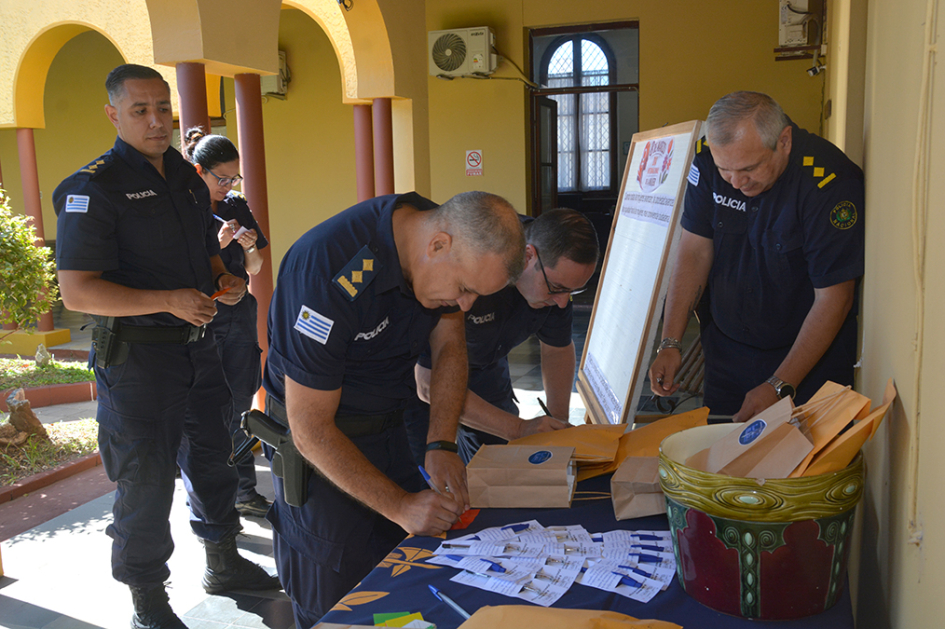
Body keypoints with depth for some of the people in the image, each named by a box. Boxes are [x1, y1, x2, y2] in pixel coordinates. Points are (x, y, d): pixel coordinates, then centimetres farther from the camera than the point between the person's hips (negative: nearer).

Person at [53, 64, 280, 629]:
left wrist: (227, 280, 1)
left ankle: (224, 562, 39)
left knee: (211, 455, 19)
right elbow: (76, 291, -18)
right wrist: (168, 301, -25)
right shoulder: (94, 187, -13)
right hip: (136, 355, -7)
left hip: (198, 344, 7)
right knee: (147, 480, 2)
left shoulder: (189, 180, 11)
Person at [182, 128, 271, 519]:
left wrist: (250, 247, -6)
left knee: (238, 407, 9)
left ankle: (243, 491, 19)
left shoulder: (238, 207, 9)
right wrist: (215, 245, -20)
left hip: (238, 317, 4)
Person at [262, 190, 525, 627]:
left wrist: (441, 445, -14)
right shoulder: (330, 272, -34)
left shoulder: (455, 254, -12)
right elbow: (311, 431, -28)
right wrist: (401, 506, -27)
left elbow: (449, 347, 0)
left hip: (389, 427, 6)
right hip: (320, 446, -6)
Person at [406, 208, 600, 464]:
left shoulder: (558, 273, -20)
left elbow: (558, 349, 0)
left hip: (485, 368, 5)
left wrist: (559, 427, -9)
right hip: (419, 372, -5)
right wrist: (519, 429, -34)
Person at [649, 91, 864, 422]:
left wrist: (779, 386, -21)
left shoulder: (829, 183, -23)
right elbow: (696, 251, -3)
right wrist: (670, 343, -10)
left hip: (810, 355, -3)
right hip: (725, 350, 4)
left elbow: (834, 298, -19)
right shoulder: (708, 163, -11)